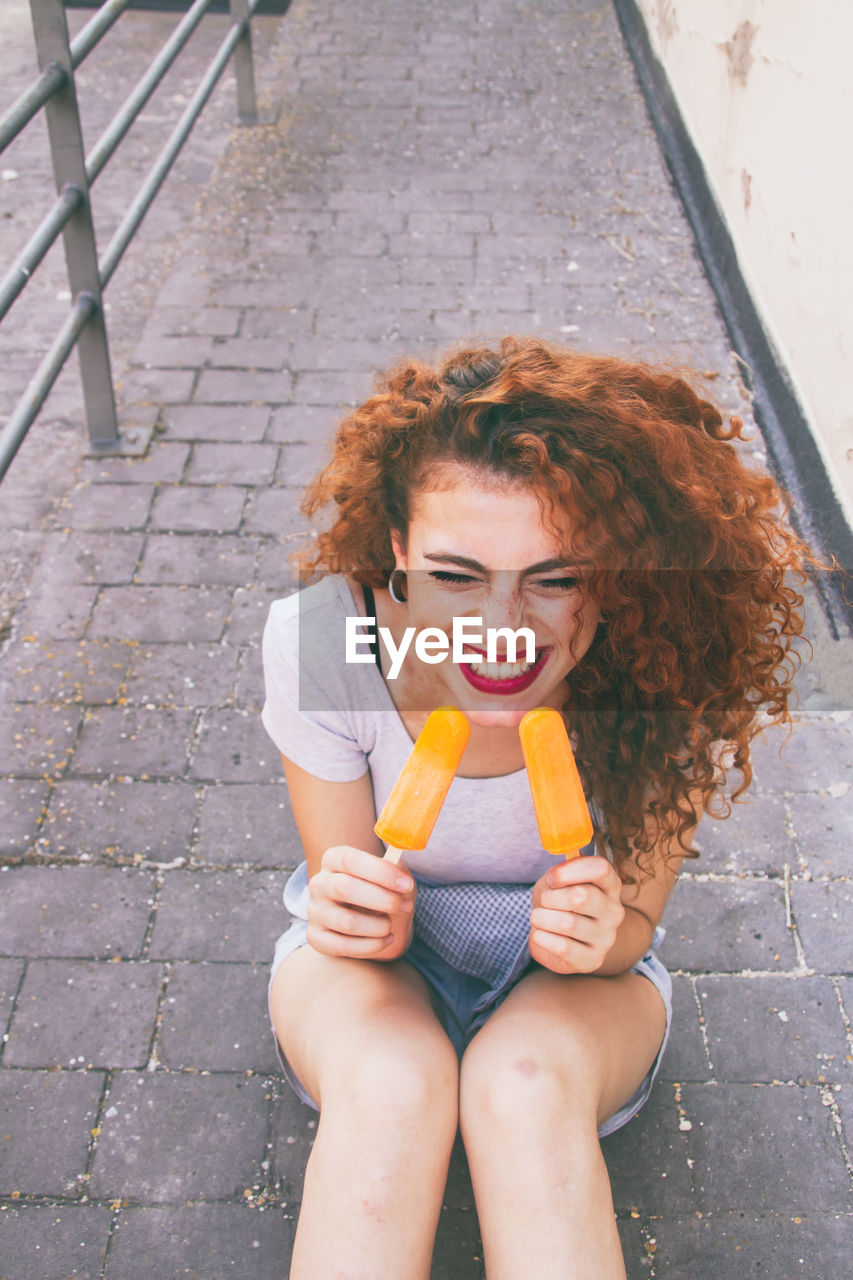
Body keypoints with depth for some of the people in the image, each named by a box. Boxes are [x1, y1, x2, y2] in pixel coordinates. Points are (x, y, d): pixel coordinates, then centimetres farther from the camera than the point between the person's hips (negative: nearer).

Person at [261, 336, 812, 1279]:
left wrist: (601, 936, -34)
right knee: (392, 1083, -33)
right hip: (378, 964, 1)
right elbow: (352, 909, -13)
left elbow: (633, 928, -12)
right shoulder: (319, 639, -25)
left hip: (579, 987, 0)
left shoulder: (663, 670, -25)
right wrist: (361, 921, -35)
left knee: (525, 1087, -33)